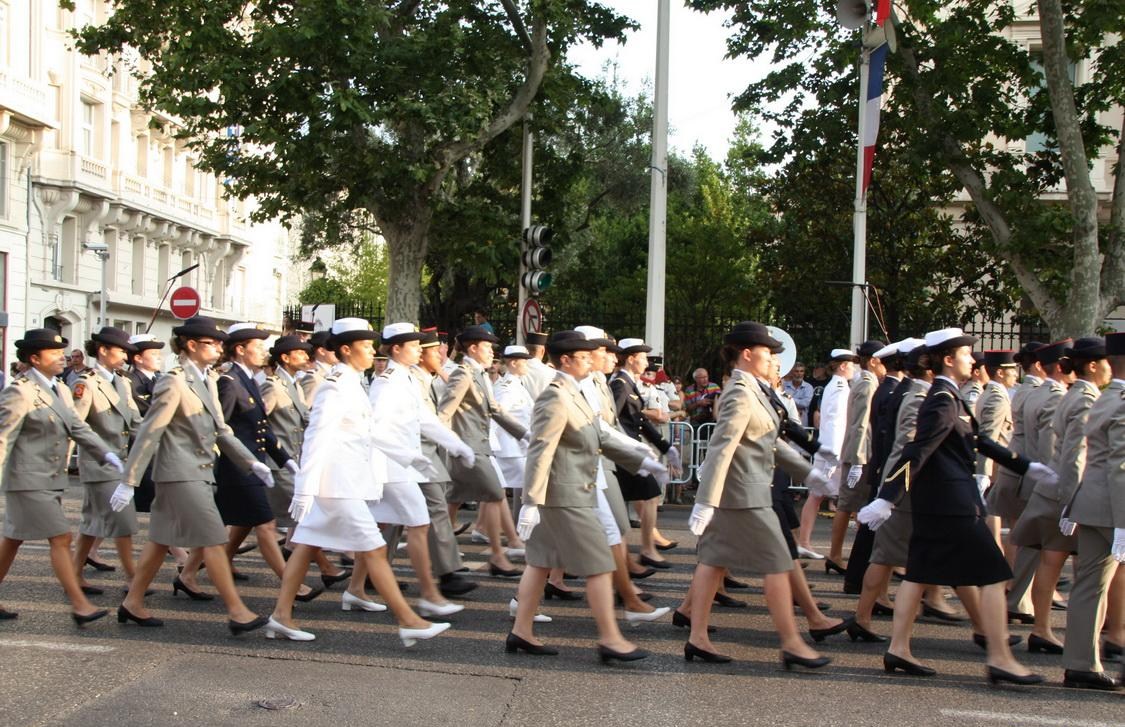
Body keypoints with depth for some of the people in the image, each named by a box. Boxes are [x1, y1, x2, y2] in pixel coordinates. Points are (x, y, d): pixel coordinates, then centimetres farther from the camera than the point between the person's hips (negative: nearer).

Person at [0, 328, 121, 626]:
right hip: (29, 481, -8)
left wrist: (106, 453, -4)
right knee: (61, 539, -9)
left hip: (50, 480, 8)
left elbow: (79, 428, 9)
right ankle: (79, 605, -6)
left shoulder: (61, 390, 12)